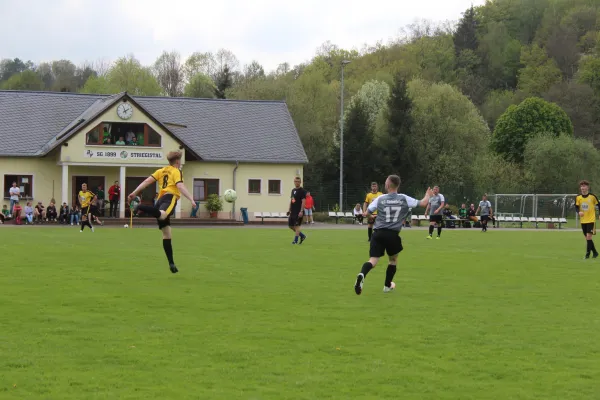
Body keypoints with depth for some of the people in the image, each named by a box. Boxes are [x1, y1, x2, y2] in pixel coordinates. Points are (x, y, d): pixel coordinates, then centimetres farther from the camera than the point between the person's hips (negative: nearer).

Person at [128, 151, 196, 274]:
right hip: (170, 198, -7)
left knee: (166, 234, 12)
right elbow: (180, 186, -9)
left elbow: (147, 181, 16)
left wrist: (134, 193, 13)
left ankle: (171, 263, 10)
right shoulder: (177, 172, 9)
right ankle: (140, 207, -65)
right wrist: (191, 199, -16)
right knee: (162, 215, -41)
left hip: (160, 199, 8)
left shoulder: (161, 171, 27)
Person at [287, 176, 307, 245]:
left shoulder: (302, 191, -8)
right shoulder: (293, 190, 15)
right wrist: (289, 210, 16)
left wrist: (301, 211, -20)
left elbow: (303, 201, -14)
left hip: (298, 212, -8)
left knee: (297, 226, -6)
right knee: (290, 225, 9)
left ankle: (295, 240, 1)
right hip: (293, 211, 8)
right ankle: (302, 236, 22)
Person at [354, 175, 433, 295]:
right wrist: (428, 195, 33)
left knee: (373, 261, -8)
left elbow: (366, 214, 10)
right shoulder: (404, 199, 6)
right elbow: (423, 203, 10)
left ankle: (362, 275, -39)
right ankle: (387, 285, 34)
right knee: (393, 259, 26)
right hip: (393, 234, 0)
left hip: (378, 233, 0)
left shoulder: (380, 199, 7)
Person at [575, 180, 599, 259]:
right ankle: (595, 253, 22)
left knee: (588, 236, -14)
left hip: (591, 220, -4)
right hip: (583, 220, 4)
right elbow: (576, 207, 0)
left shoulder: (592, 196, -6)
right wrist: (579, 212, -21)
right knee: (587, 237, 9)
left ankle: (587, 254, -10)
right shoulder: (578, 197, 2)